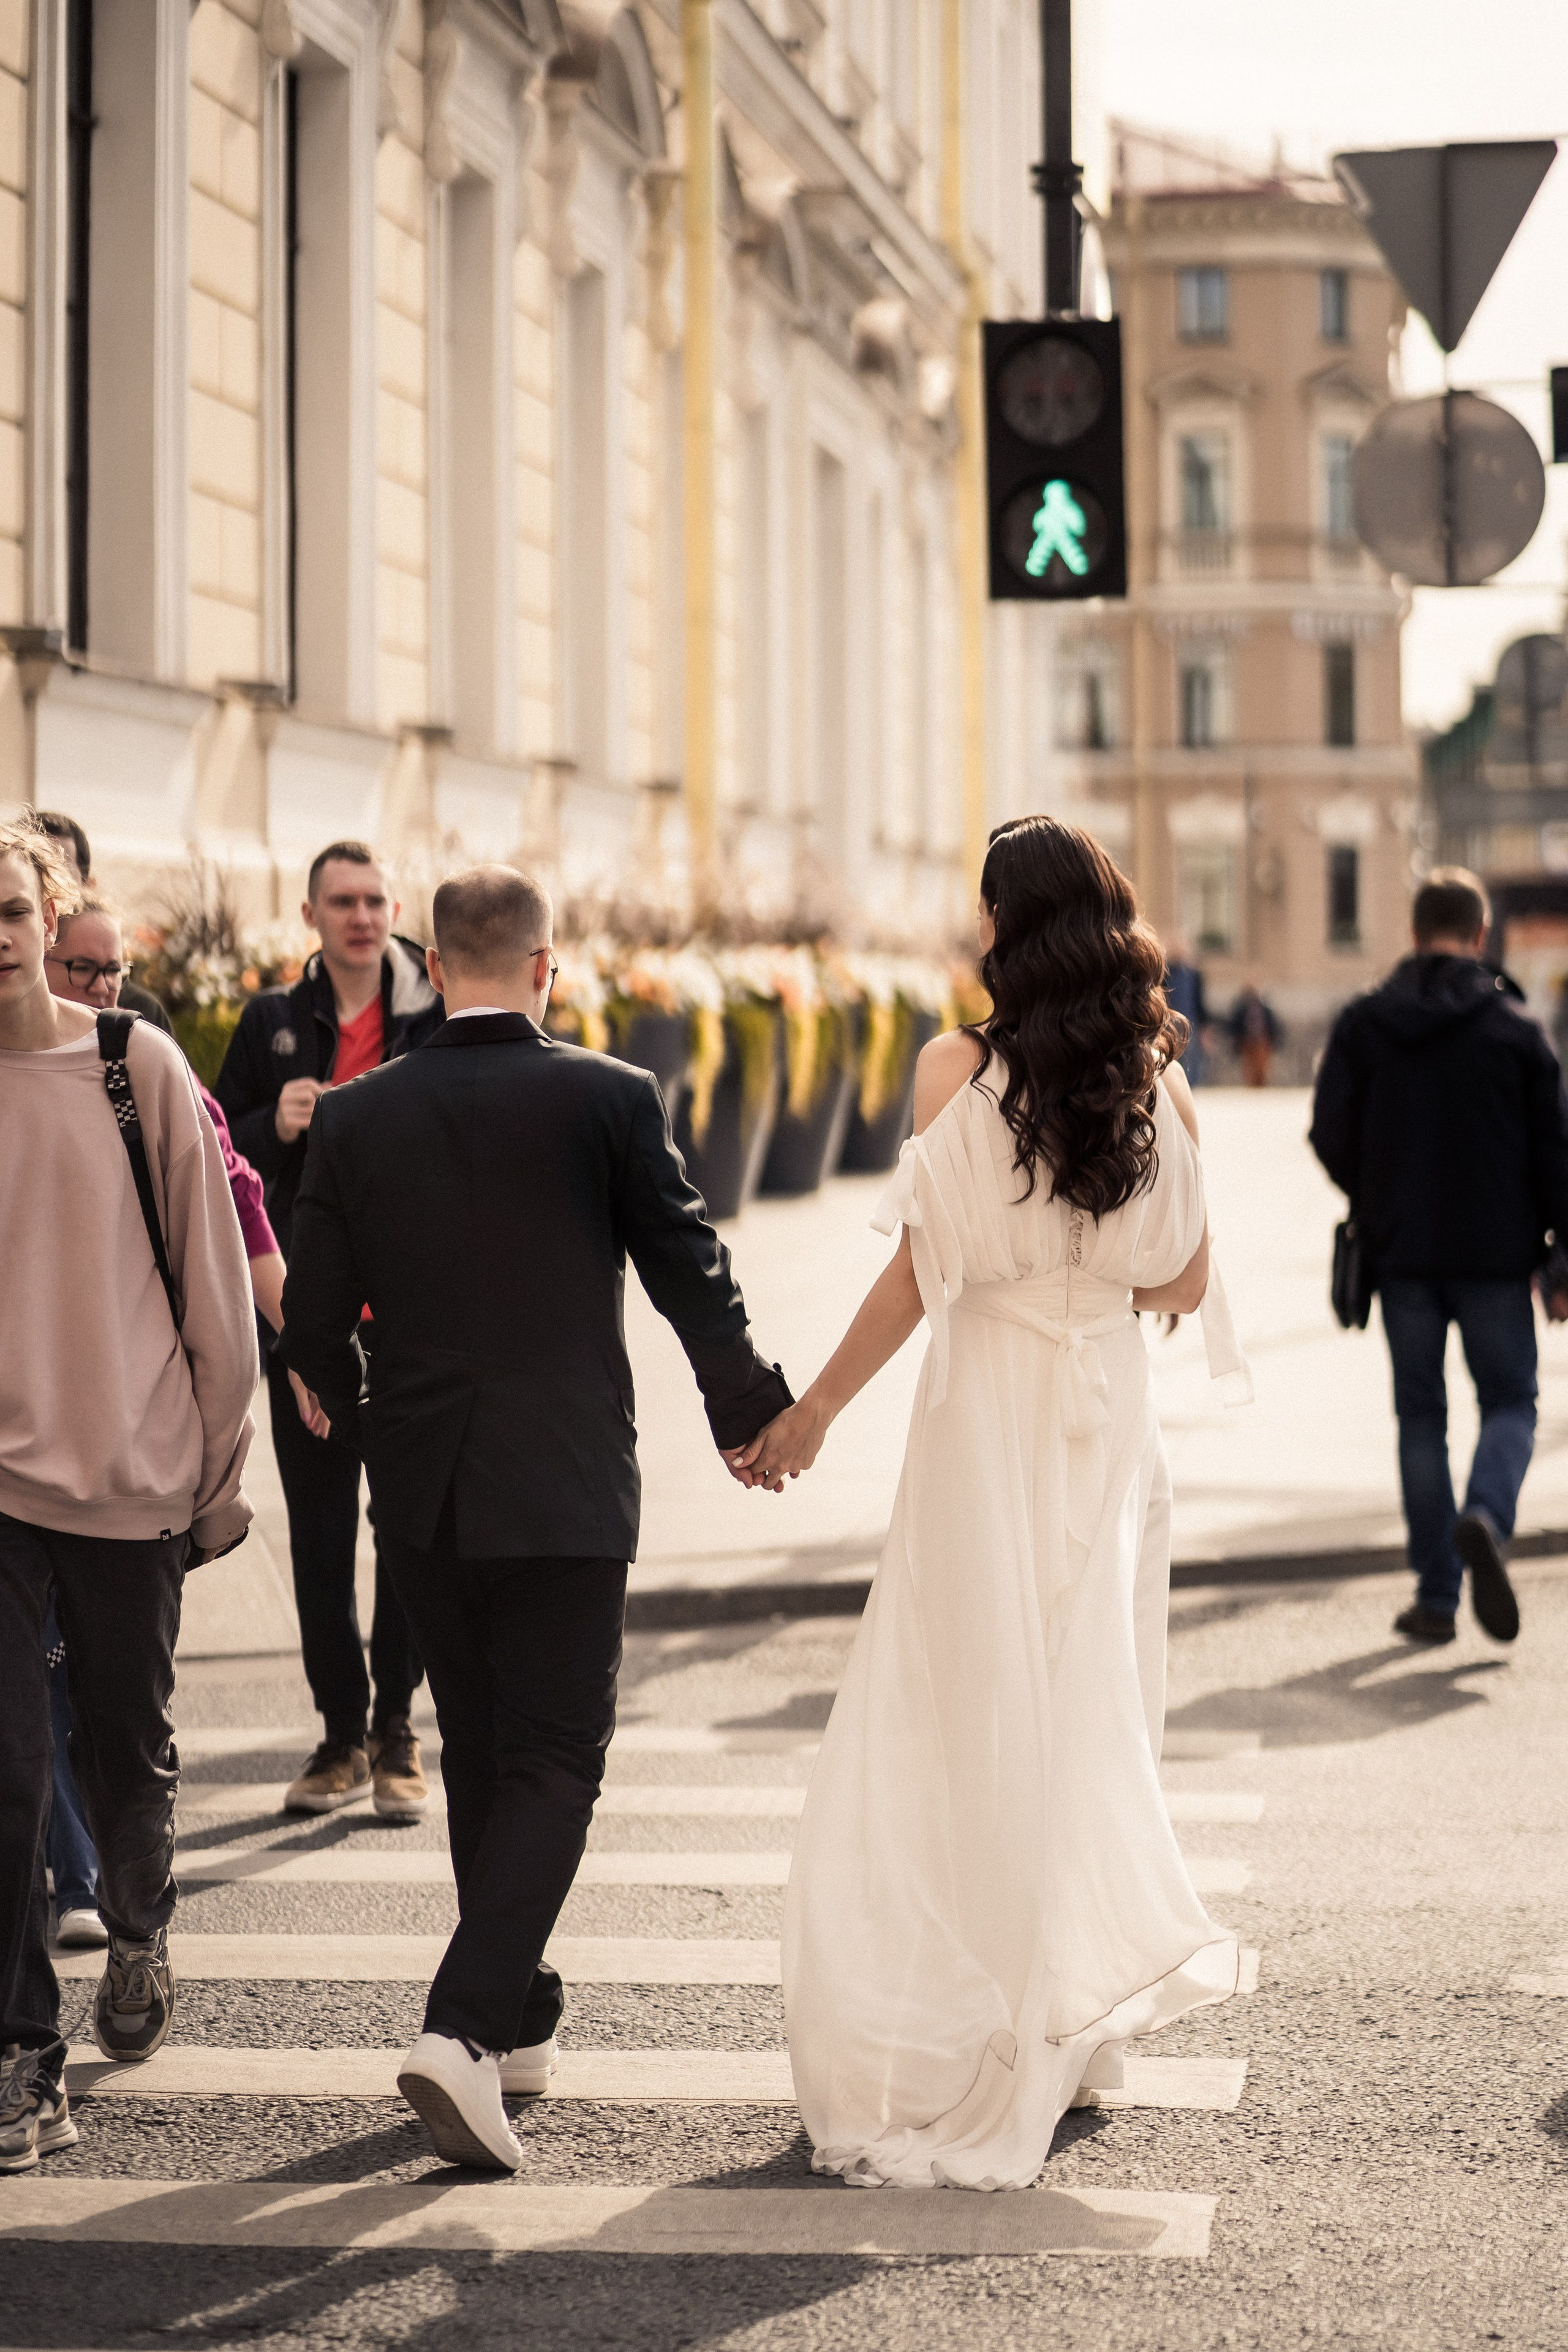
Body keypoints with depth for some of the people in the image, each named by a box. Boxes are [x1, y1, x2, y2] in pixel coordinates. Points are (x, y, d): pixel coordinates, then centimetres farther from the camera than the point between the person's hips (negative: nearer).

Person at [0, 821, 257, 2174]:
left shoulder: (137, 1067, -3)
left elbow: (212, 1281, 3)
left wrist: (220, 1468, 5)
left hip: (132, 1468, 1)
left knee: (126, 1753, 14)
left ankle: (139, 1929, 45)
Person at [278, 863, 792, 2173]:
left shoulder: (357, 1117, -1)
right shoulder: (610, 1100, -8)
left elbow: (312, 1324, 2)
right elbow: (692, 1275, -2)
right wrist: (750, 1414, 15)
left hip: (421, 1490, 4)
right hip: (566, 1487, -3)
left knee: (480, 1756, 18)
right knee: (555, 1762, 1)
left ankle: (521, 2025, 28)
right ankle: (465, 2028, -15)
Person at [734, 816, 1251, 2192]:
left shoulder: (963, 1072, -11)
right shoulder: (1157, 1084, 1)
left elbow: (920, 1276, -11)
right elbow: (1185, 1281, 5)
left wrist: (811, 1412, -2)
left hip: (991, 1411, -4)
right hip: (1114, 1408, 4)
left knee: (972, 1717, 4)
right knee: (1092, 1707, 13)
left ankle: (965, 2043, 6)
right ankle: (1082, 2020, 18)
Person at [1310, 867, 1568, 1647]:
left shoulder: (1363, 1024, -2)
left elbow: (1331, 1137, -4)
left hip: (1402, 1254, 1)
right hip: (1496, 1256, -1)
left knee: (1421, 1416, 10)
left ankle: (1436, 1597, 8)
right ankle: (1486, 1520, -19)